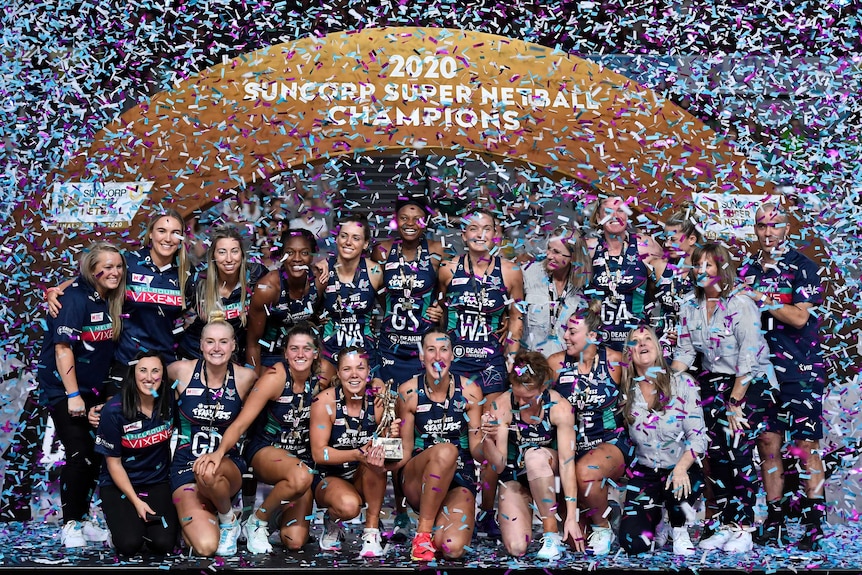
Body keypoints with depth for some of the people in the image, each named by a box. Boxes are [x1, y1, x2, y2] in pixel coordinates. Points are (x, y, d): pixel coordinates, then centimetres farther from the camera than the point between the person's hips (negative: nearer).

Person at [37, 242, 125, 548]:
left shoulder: (111, 300, 5)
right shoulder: (75, 297, -17)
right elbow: (63, 348, -21)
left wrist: (102, 397, 10)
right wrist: (73, 395, -22)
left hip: (94, 388, 7)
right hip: (62, 387, -7)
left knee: (96, 453, 7)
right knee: (79, 454, -11)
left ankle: (83, 519, 19)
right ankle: (70, 525, 2)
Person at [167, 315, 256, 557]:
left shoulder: (245, 377, -5)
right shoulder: (183, 370, -6)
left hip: (228, 462, 0)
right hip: (186, 464, 0)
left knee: (209, 473, -41)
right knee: (205, 547, -22)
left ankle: (228, 519, -6)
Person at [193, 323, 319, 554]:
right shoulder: (276, 377, -19)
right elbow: (241, 423, -24)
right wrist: (219, 451, -40)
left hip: (304, 455, 4)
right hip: (265, 450, -4)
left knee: (295, 541, -12)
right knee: (301, 476, -41)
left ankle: (281, 515, 27)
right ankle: (256, 522, -12)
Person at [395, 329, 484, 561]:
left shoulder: (470, 391, -3)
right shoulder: (408, 392, -5)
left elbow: (476, 450, 0)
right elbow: (405, 450, -1)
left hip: (459, 479, 1)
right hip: (418, 479, -1)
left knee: (453, 548, -27)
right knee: (445, 450, -37)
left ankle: (437, 524, 11)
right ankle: (423, 531, -20)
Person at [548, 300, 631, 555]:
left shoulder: (614, 361, -3)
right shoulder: (556, 363, -1)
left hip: (611, 442, -1)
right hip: (571, 446, 1)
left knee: (585, 470, -35)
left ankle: (603, 527, -6)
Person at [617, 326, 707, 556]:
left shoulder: (682, 383, -8)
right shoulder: (626, 392, -2)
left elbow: (698, 435, -12)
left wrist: (681, 468, -28)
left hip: (683, 469, -1)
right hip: (644, 474, 1)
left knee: (678, 487, -38)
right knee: (633, 543, -17)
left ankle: (679, 530, -1)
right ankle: (654, 516, 20)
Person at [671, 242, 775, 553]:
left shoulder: (741, 305, -15)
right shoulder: (690, 308, 4)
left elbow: (749, 358, -18)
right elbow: (684, 352, 5)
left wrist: (735, 403, -18)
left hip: (750, 382, -5)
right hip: (714, 382, 5)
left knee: (738, 452, -12)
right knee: (716, 454, 0)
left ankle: (743, 529, -3)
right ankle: (724, 526, 8)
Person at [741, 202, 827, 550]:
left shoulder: (802, 267, -3)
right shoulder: (748, 271, 12)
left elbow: (800, 317, -14)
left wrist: (760, 298, -15)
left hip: (802, 371, -5)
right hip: (762, 371, 5)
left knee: (806, 446, -4)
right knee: (768, 444, 6)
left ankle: (814, 524, 2)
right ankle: (774, 520, 15)